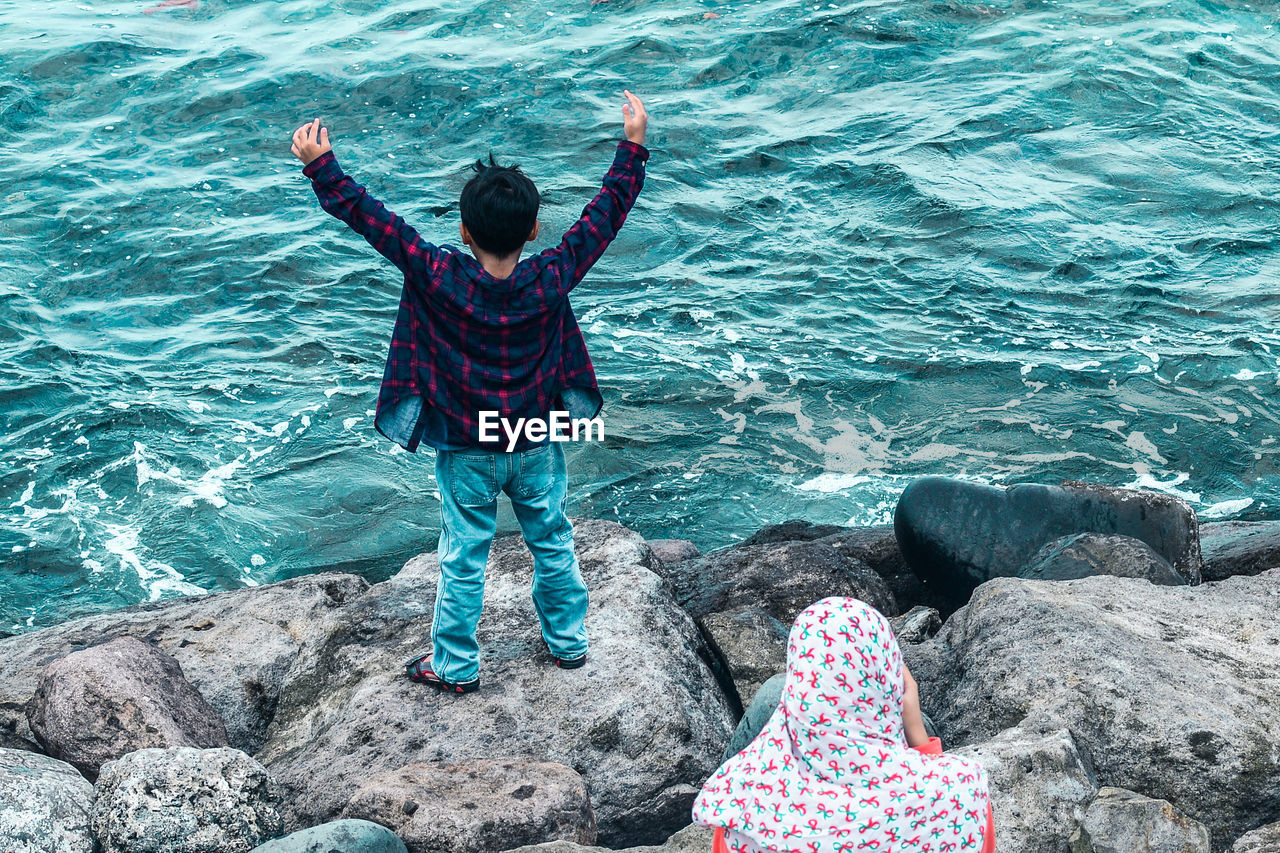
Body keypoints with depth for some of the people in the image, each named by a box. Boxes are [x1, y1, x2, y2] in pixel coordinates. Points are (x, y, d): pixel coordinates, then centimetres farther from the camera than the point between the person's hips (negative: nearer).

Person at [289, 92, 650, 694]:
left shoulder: (439, 279, -22)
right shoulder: (550, 281, -18)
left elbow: (370, 218, -18)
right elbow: (606, 214, -9)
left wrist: (321, 166, -12)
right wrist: (634, 147, 0)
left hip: (466, 452, -1)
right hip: (536, 446, 2)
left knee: (463, 561, 12)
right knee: (553, 545, 21)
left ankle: (456, 666, 24)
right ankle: (568, 642, 36)